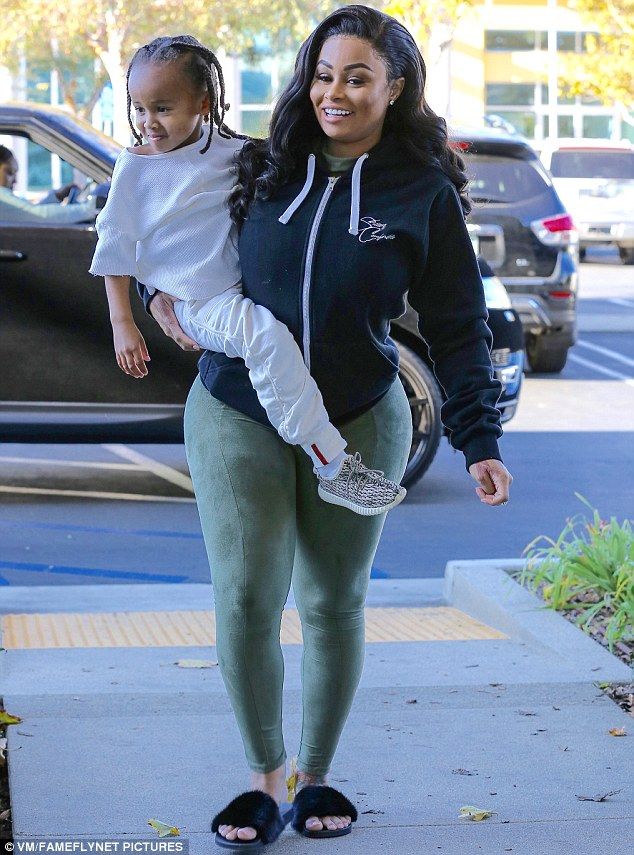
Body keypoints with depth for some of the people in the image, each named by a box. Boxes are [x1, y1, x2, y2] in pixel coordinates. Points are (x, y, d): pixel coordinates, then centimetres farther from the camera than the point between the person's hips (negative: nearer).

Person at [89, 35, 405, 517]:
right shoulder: (134, 169, -4)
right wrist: (123, 323, -2)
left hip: (252, 287, 6)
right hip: (202, 309, -6)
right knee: (269, 334, -32)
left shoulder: (231, 152, 3)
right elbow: (116, 250, 2)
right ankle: (334, 468, -30)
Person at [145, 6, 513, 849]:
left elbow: (457, 328, -2)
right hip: (237, 418, 1)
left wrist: (480, 443, -9)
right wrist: (158, 288, 2)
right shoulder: (262, 171, 1)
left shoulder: (423, 194, -4)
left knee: (334, 606, 9)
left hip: (358, 427, -1)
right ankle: (264, 779, 10)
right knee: (246, 600, -8)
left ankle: (315, 778, 26)